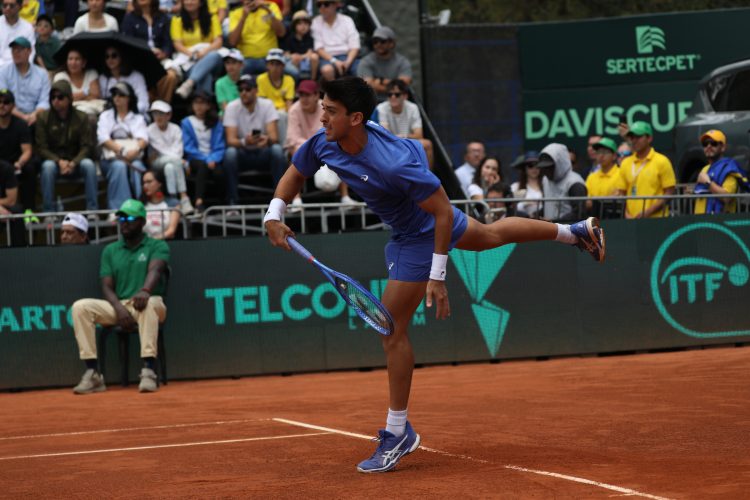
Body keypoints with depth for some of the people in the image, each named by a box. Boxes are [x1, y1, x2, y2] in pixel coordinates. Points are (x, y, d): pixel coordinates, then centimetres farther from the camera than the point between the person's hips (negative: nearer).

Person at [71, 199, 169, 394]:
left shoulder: (157, 246, 6)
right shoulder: (110, 250, 17)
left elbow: (154, 270, -16)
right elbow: (107, 287, 9)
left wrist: (145, 291, -40)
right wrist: (119, 308, -14)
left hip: (146, 307, -4)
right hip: (118, 307, 4)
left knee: (148, 303, -40)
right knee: (80, 307, -22)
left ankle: (148, 371, -46)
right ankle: (93, 374, -27)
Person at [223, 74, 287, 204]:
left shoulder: (267, 105, -9)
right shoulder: (232, 108, -9)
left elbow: (274, 137, -18)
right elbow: (230, 140, -19)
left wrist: (267, 139, -44)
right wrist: (245, 142, -43)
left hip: (263, 154, 0)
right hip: (243, 154, 0)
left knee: (277, 149, -31)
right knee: (230, 152, -33)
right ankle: (232, 202, -29)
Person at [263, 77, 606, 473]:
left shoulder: (395, 164, -42)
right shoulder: (323, 145, -20)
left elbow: (443, 211, -33)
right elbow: (295, 174, 0)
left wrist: (437, 277, -31)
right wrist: (273, 216, -17)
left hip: (419, 237, -9)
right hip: (404, 227, 9)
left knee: (392, 330, -8)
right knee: (491, 235, 34)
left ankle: (398, 433, 6)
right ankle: (574, 232, 57)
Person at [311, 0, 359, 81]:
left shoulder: (346, 20, 7)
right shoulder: (316, 22, 4)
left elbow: (354, 46, 1)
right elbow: (319, 48, 0)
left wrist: (348, 62, -17)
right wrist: (334, 61, -15)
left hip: (348, 56, 1)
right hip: (328, 57, -1)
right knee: (327, 69, -38)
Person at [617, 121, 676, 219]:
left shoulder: (662, 162, 0)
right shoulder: (625, 163, 13)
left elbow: (669, 193, -3)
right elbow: (621, 194, 15)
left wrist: (648, 212, -13)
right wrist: (626, 214, -3)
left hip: (656, 219, -4)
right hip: (631, 220, 4)